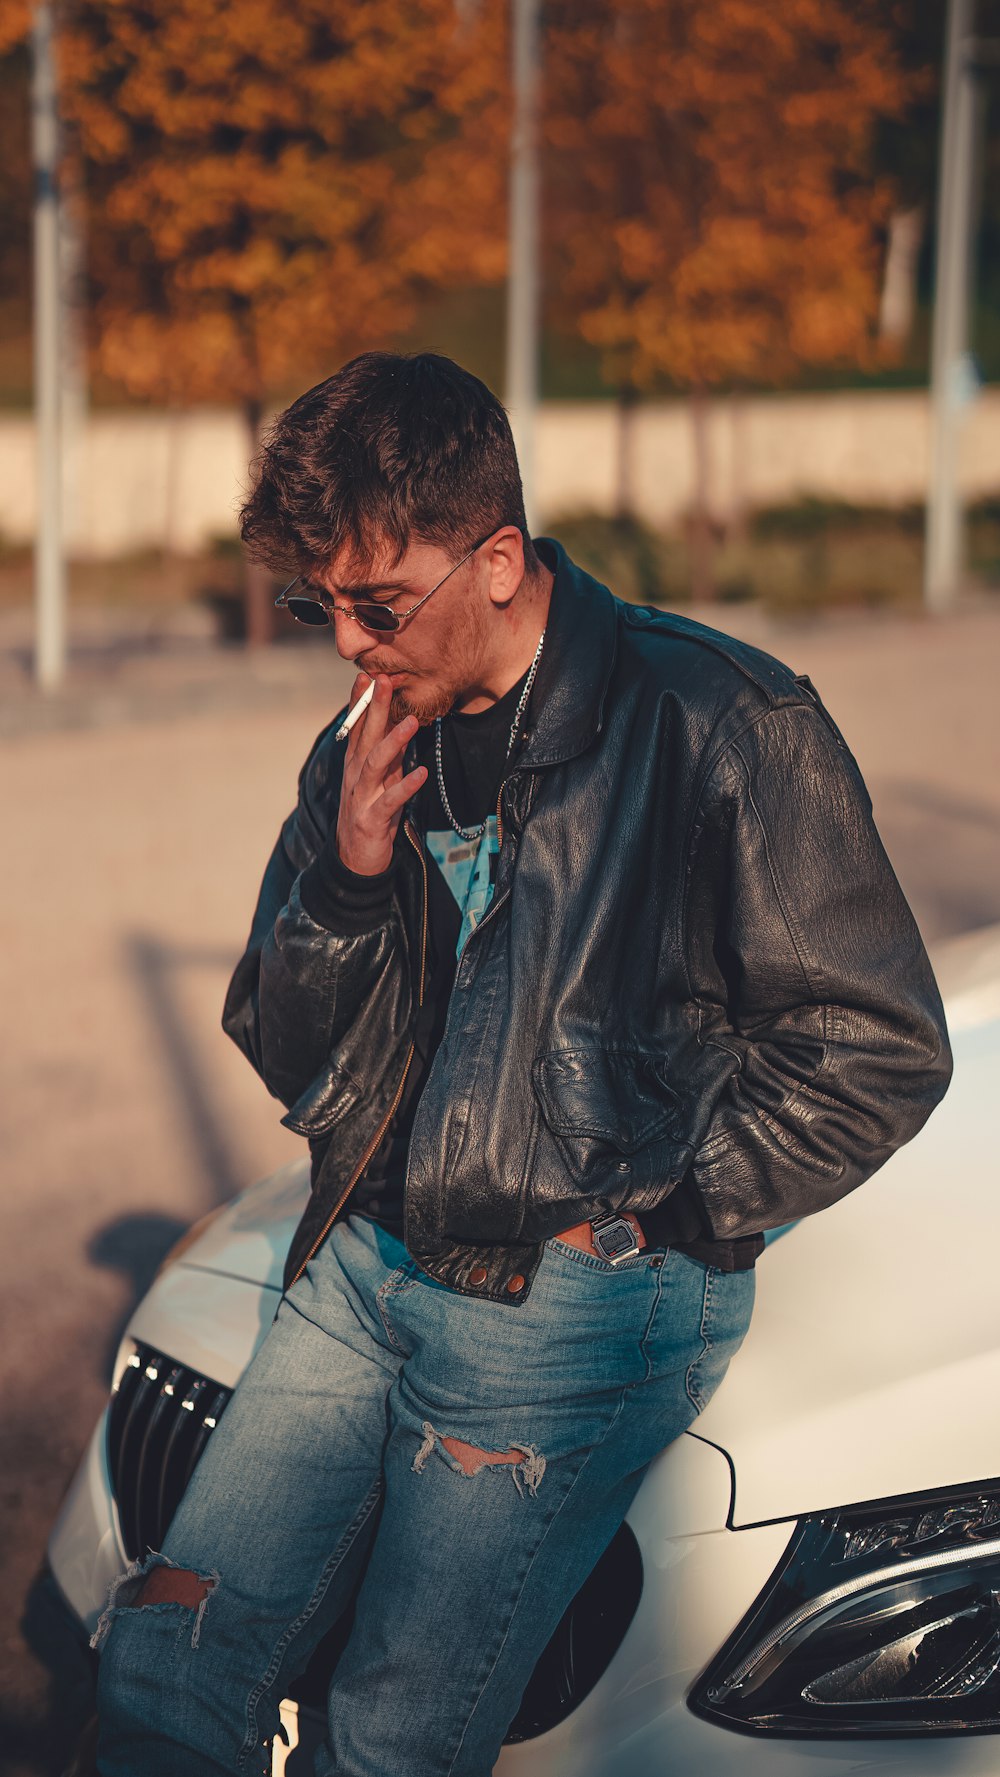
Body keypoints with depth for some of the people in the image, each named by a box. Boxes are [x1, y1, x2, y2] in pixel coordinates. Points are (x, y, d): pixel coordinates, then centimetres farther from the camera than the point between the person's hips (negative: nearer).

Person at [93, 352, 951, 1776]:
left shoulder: (716, 725, -13)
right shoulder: (369, 757, 9)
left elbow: (880, 1050, -10)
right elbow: (285, 1058, 13)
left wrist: (639, 1213, -9)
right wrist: (348, 875, -6)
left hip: (575, 1313, -6)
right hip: (360, 1269, 6)